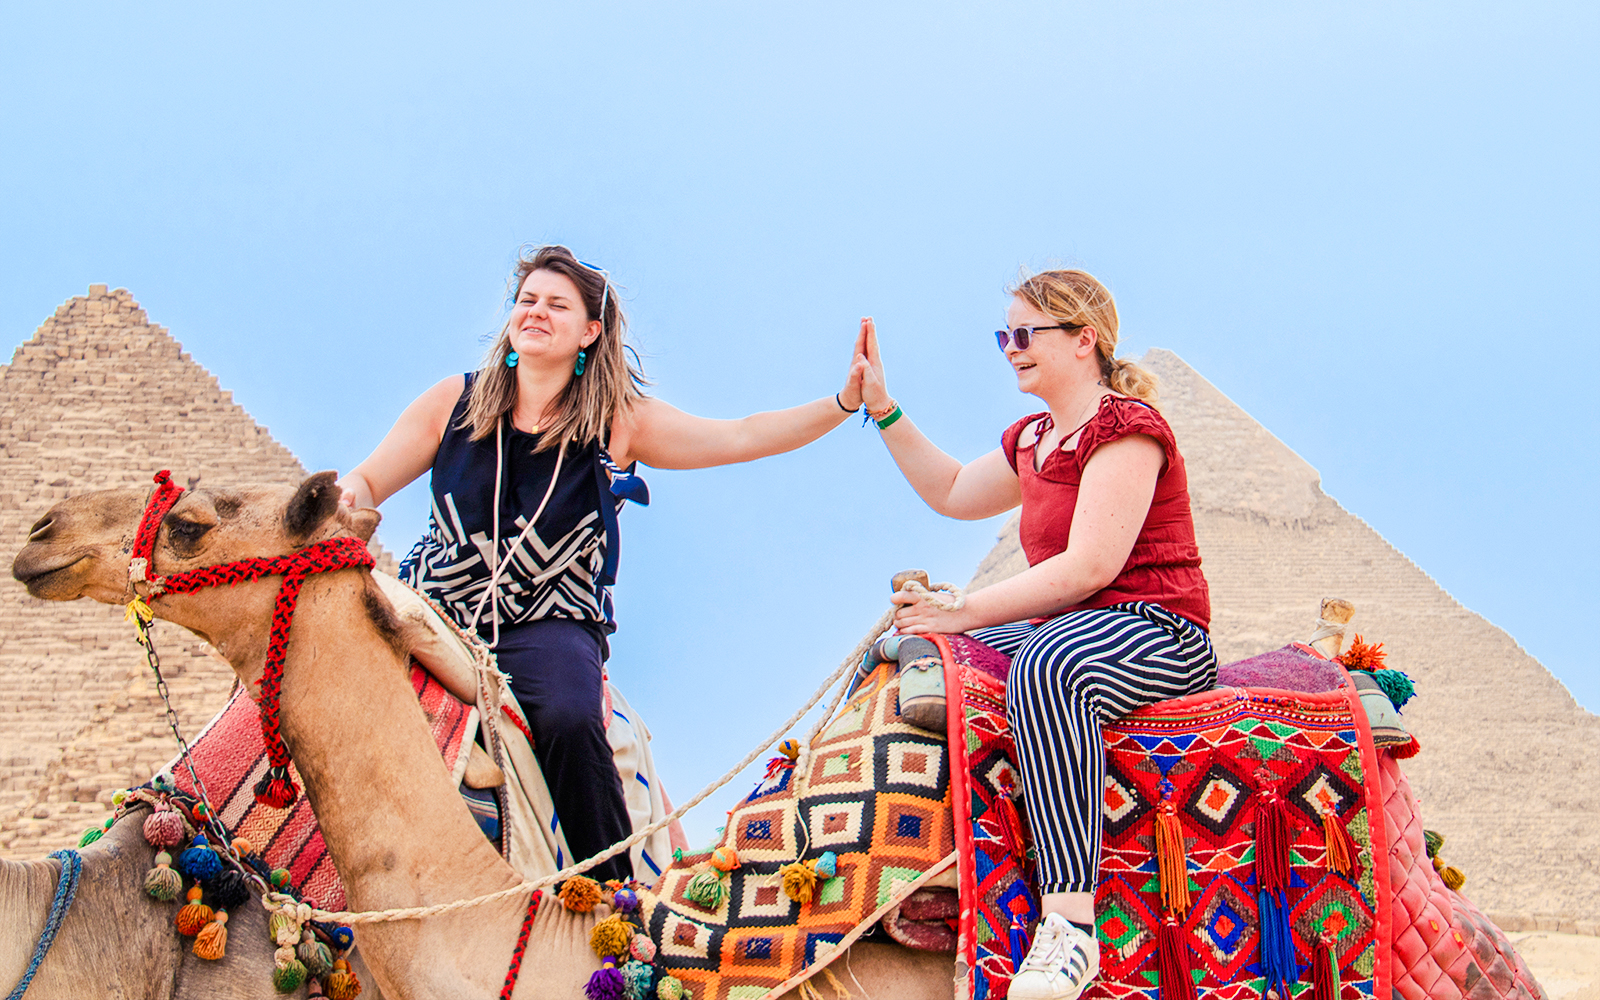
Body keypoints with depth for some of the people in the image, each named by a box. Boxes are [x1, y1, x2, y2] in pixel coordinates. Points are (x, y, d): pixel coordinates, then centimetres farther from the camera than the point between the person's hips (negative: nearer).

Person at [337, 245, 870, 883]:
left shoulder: (619, 420, 5)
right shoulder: (454, 402, 9)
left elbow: (745, 438, 1)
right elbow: (366, 483, 13)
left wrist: (845, 402, -11)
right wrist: (343, 503, -12)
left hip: (550, 624, -2)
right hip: (434, 609, 2)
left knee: (569, 719, -33)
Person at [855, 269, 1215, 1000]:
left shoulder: (1124, 425, -12)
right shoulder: (1032, 439, 17)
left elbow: (1090, 566, -22)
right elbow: (952, 492, 29)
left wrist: (966, 611, -19)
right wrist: (880, 406, 22)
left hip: (1156, 634, -10)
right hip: (1061, 628, 10)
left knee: (1045, 665, -41)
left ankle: (1069, 922, -46)